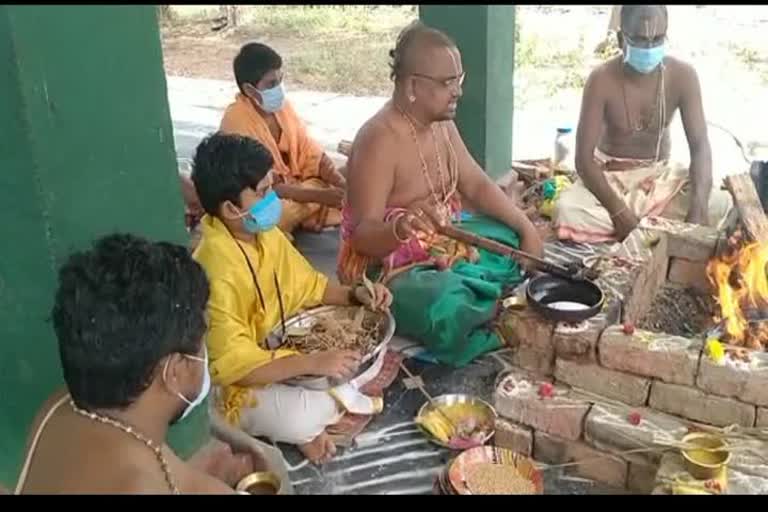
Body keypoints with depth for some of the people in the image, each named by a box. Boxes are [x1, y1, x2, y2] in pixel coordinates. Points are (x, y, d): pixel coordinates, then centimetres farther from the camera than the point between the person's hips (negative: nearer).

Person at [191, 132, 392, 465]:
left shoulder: (266, 235, -4)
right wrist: (313, 363, -36)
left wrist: (355, 295, -9)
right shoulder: (215, 271, -29)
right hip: (236, 387, -8)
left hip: (280, 352, 8)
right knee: (303, 420, -33)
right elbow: (231, 365, -31)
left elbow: (309, 286, 9)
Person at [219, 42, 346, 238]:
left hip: (294, 186, 7)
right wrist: (322, 195, -31)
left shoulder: (283, 106, -4)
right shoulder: (236, 122, -24)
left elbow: (314, 156, -2)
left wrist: (345, 186, -20)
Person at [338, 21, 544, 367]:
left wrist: (526, 227, -5)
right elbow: (362, 236, -28)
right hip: (388, 266, -9)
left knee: (515, 240, 10)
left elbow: (477, 184, 7)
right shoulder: (379, 141, -26)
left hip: (443, 242, 9)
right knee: (450, 310, -32)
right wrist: (401, 226, -49)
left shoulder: (441, 123, 0)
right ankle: (494, 314, 0)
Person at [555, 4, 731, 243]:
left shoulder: (682, 75, -12)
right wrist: (620, 213, -33)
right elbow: (584, 158, -22)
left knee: (720, 204, -24)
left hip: (660, 176, 2)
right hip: (610, 177, -2)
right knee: (567, 210, -34)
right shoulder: (602, 80, -20)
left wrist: (698, 208, -33)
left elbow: (700, 146, -15)